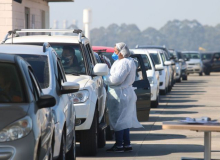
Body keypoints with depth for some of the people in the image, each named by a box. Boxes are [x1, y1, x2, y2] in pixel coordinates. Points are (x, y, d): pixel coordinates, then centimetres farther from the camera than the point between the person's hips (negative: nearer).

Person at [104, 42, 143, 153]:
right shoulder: (130, 62, 16)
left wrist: (104, 78, -10)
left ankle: (119, 145, -4)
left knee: (118, 120, -6)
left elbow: (116, 79, -24)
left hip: (120, 95, -11)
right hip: (126, 93, 11)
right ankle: (127, 144, 17)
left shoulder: (124, 63, -18)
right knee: (125, 121, 14)